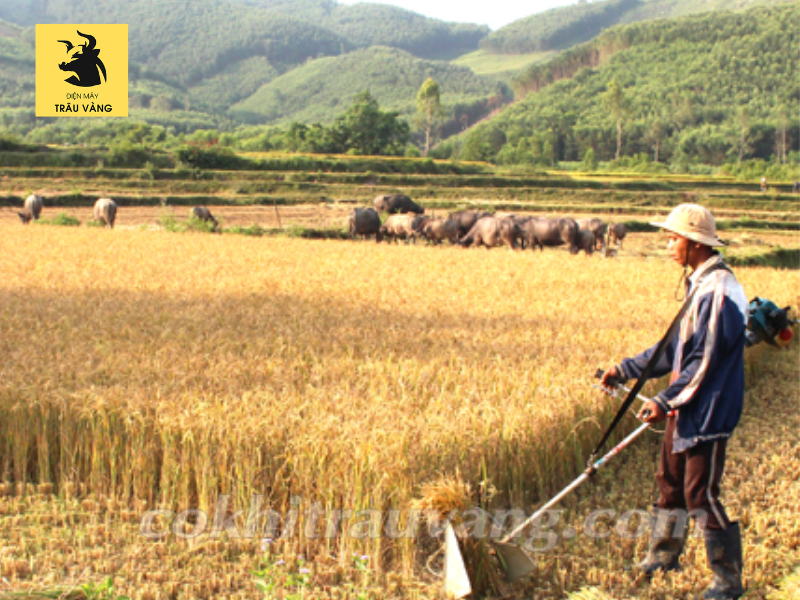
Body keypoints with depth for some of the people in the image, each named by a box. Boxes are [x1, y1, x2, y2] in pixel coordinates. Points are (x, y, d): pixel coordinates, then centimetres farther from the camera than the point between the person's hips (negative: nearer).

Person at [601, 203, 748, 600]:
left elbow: (706, 361, -23)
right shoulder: (699, 285, 11)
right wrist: (626, 369, 18)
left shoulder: (718, 291, -21)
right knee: (670, 481, 19)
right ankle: (662, 558, 36)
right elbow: (676, 348, 18)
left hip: (706, 411, -10)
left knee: (700, 495, -3)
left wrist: (665, 402, -21)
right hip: (685, 407, 10)